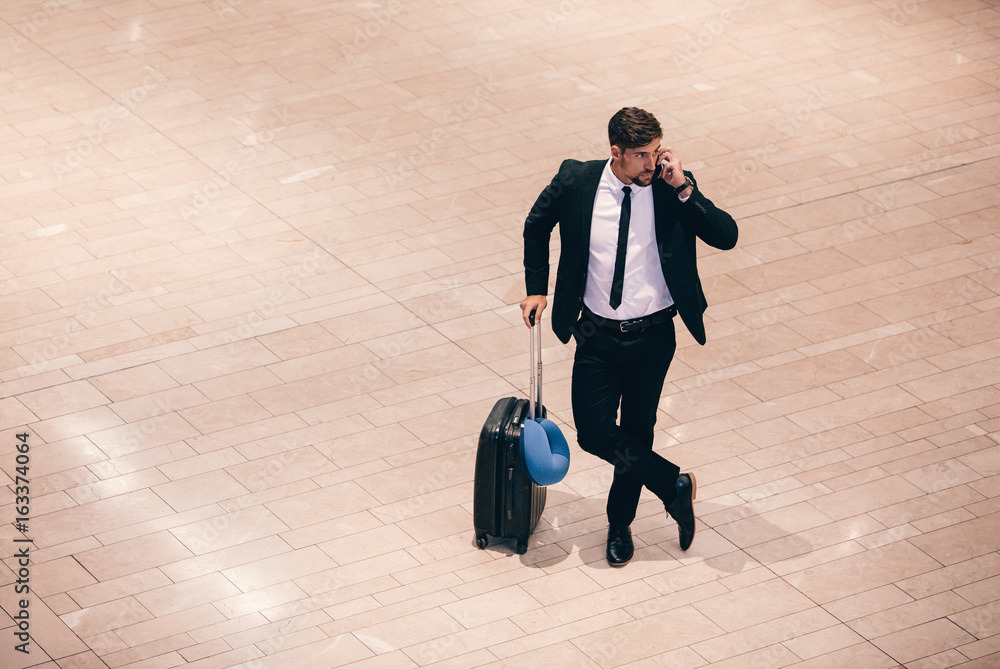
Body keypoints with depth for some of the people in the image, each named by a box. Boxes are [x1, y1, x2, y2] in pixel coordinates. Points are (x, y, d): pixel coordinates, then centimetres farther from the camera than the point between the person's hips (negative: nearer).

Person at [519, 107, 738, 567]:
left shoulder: (671, 189, -11)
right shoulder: (576, 182, -10)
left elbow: (726, 236, -19)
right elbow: (536, 226, 10)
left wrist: (683, 189, -27)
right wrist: (536, 288, 7)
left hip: (653, 336, 0)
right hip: (597, 335, 0)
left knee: (636, 432, 12)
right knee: (594, 432, -7)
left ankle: (620, 523, 35)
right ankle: (674, 485, 14)